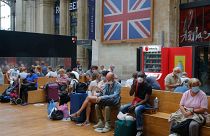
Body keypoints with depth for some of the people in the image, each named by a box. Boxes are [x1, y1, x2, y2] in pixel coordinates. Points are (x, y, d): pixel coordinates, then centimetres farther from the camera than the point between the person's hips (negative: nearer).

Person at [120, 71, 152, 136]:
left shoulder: (148, 86, -12)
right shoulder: (136, 84, 4)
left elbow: (146, 100, -17)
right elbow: (131, 94, 0)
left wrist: (135, 105, -23)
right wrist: (134, 85, -15)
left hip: (144, 104, -6)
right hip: (136, 102, 6)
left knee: (137, 109, -38)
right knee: (122, 108, -12)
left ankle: (139, 130, -28)